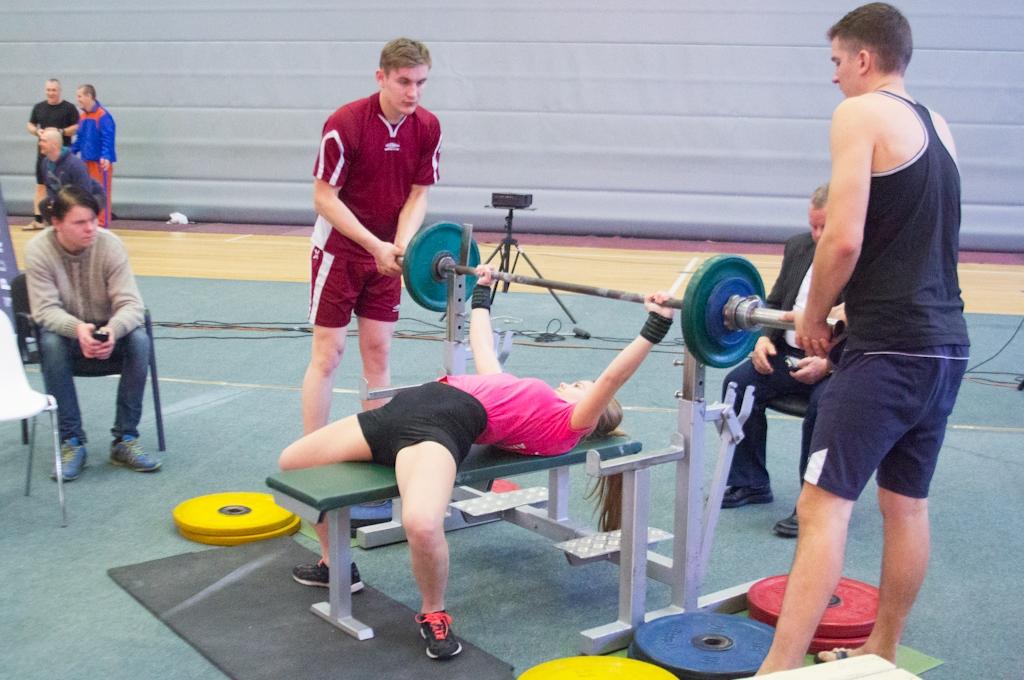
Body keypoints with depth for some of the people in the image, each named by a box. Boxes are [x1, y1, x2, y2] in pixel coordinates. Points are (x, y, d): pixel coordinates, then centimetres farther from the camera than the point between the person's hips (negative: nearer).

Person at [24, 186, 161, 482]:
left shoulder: (110, 244, -15)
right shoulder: (38, 250, -16)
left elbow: (130, 303, -19)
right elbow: (45, 309, -22)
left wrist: (113, 329, -43)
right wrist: (78, 329, -43)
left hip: (108, 330, 1)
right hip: (64, 330, -1)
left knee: (139, 339, -30)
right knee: (50, 343, -35)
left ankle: (125, 439, -21)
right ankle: (71, 442, -24)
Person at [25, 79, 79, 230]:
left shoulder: (69, 108, -3)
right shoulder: (39, 107, 10)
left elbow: (77, 127, -6)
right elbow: (30, 125, 15)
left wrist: (61, 131, -20)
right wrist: (37, 131, -7)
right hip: (43, 152, 4)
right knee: (41, 185, 4)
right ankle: (38, 220, 7)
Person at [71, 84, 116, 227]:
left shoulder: (103, 115, -14)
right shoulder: (83, 117, 12)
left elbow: (108, 139, -20)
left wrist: (106, 157, -29)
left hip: (101, 162, -8)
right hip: (87, 160, 8)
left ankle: (102, 224, 2)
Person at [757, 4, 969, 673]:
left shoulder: (860, 114, -7)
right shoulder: (937, 127, 18)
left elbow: (844, 239, -17)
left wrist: (814, 317, -2)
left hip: (890, 348, -9)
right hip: (947, 343, 9)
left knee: (824, 506, -10)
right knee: (907, 504, 16)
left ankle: (778, 672, -12)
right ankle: (882, 655, 28)